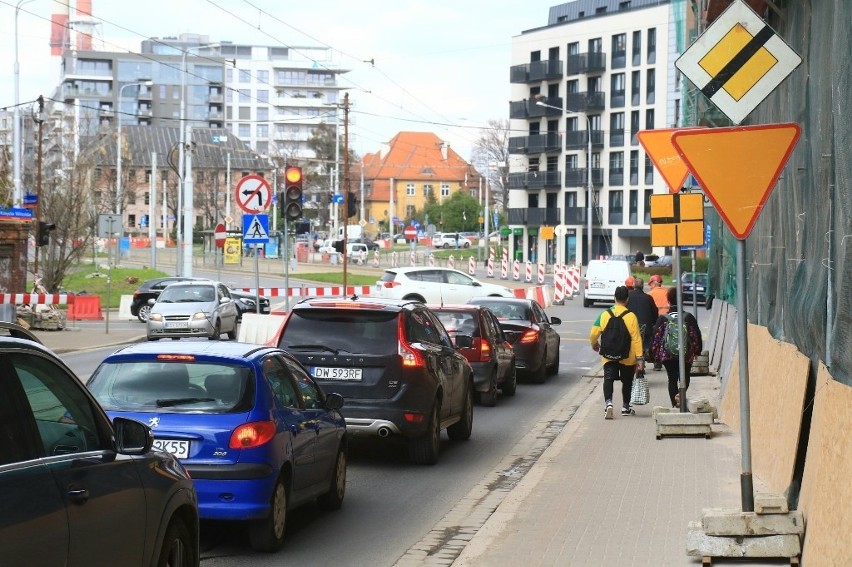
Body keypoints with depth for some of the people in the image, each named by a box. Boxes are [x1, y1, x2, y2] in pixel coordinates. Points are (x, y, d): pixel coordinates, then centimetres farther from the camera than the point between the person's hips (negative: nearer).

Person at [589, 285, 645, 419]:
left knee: (608, 379, -4)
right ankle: (625, 407, 29)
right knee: (627, 382, 17)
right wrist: (640, 358, -9)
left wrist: (594, 343, 22)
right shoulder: (631, 316, -10)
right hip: (628, 358, -1)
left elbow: (593, 334, -1)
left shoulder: (604, 314, -4)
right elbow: (636, 338, -12)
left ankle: (608, 403, -28)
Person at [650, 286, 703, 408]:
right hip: (685, 353, 0)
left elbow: (656, 336, -2)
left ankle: (675, 404, 7)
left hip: (667, 354, 0)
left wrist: (654, 354, 6)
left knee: (672, 379, 11)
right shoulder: (688, 317, -2)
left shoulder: (662, 318, -3)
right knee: (685, 377, 11)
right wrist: (697, 351, 15)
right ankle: (681, 393, -19)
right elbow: (696, 335, 1)